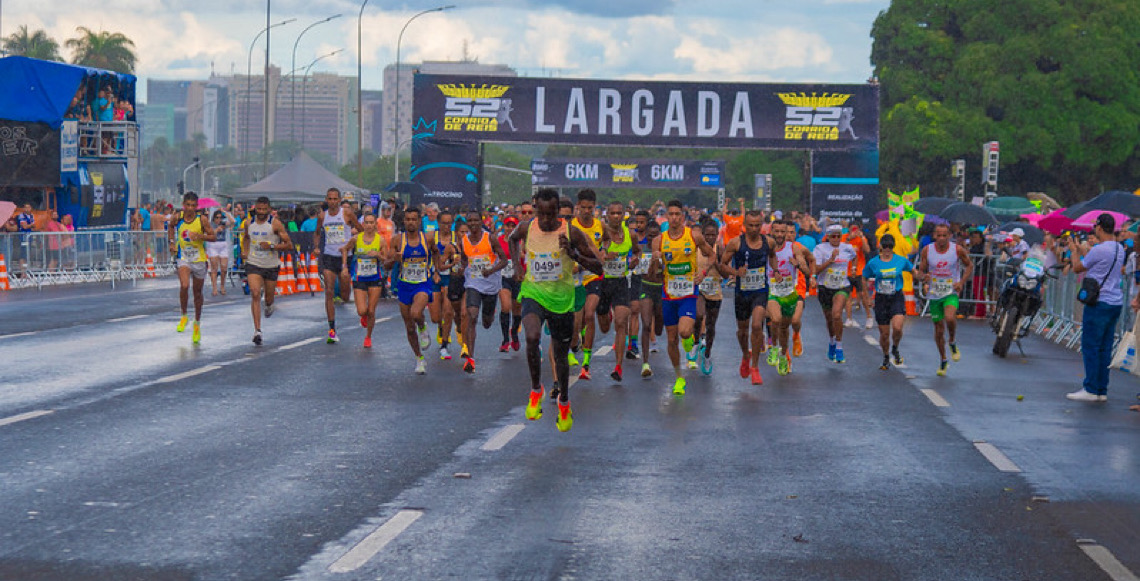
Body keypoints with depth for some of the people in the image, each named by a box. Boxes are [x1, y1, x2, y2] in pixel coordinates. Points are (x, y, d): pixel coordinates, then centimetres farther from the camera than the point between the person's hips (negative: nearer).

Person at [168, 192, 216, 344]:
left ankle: (197, 323, 32)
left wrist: (200, 236, -23)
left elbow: (213, 236, -5)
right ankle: (184, 316, -2)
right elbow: (171, 227, 17)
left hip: (199, 259, 1)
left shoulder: (202, 220, -9)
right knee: (184, 286, -25)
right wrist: (172, 242, 6)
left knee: (198, 293, 12)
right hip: (183, 258, 0)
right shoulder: (178, 217, -5)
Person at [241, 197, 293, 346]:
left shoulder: (275, 224, -9)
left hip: (271, 266, -1)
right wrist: (245, 251, 10)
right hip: (253, 265, 1)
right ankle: (257, 330, -19)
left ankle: (269, 306, 52)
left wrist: (272, 246, -22)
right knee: (255, 294, -17)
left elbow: (289, 245, -10)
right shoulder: (249, 223, 3)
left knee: (269, 298, 12)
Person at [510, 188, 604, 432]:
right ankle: (536, 390, -8)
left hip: (561, 299, 0)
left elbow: (598, 268, -10)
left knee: (560, 355, 12)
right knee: (532, 337, -30)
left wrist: (573, 254, -25)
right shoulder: (526, 229, -5)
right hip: (533, 294, 0)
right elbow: (513, 239, 22)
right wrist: (517, 264, 8)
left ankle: (564, 403, 38)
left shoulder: (571, 233, -12)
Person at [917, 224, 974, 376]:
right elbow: (921, 270, 4)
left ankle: (953, 343, 1)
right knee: (939, 329, 9)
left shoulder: (957, 250, -8)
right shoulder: (927, 251, -4)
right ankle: (943, 362, 28)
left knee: (950, 318, -30)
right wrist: (924, 277, -20)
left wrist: (962, 282, -7)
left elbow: (970, 265, 7)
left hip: (951, 293, -2)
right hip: (934, 295, 2)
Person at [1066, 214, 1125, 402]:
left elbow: (1077, 268, -3)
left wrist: (1074, 251, 15)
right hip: (1116, 303, 8)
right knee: (1104, 349, 10)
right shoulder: (1120, 249, 10)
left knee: (1090, 347, -3)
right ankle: (1102, 391, 11)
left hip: (1100, 304, -8)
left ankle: (1091, 390, -4)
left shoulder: (1099, 250, -16)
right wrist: (1083, 250, 34)